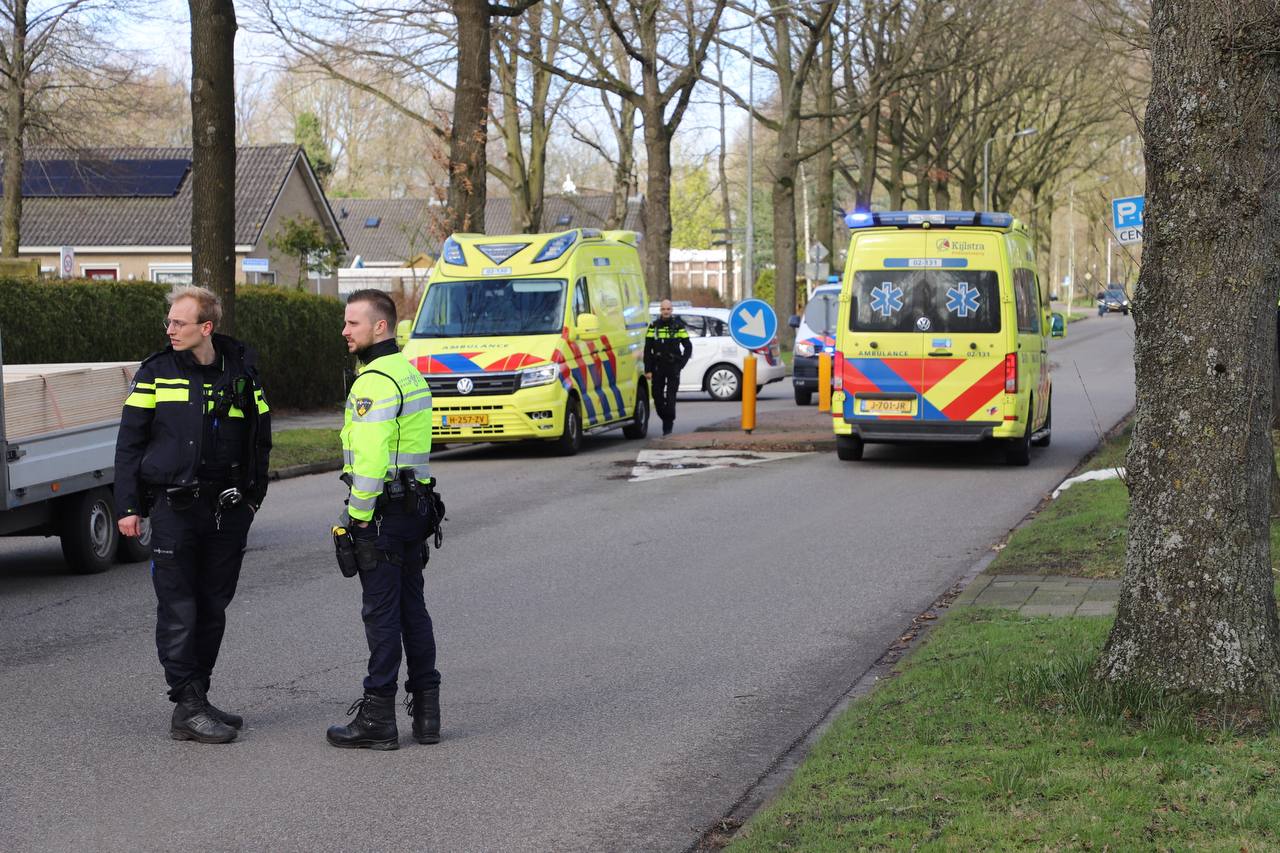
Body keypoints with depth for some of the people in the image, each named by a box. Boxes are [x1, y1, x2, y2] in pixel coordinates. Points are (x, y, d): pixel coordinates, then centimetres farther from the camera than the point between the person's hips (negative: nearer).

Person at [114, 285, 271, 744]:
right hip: (173, 508, -3)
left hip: (227, 511, 3)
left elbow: (260, 437, 15)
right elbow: (129, 442, 2)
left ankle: (198, 698, 18)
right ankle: (188, 709, -4)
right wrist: (127, 507, -3)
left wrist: (252, 496, 11)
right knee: (178, 611, -5)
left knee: (213, 608, 9)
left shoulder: (241, 371, 5)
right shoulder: (156, 373, 1)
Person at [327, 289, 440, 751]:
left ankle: (377, 719, -1)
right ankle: (425, 709, 16)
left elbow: (370, 457, -23)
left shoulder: (374, 382, -17)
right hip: (416, 503, 9)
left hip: (383, 510, -9)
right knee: (413, 607, 13)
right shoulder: (410, 373, 16)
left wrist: (356, 516, -17)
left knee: (381, 611, -5)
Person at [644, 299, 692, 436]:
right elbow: (647, 350, 5)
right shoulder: (653, 326, 5)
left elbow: (688, 346, 8)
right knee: (657, 396, 3)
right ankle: (666, 420, 22)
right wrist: (648, 370, -1)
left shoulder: (678, 326, 3)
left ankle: (668, 425, -5)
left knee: (670, 397, -8)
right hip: (657, 367, 2)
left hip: (673, 367, -2)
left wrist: (681, 363, -3)